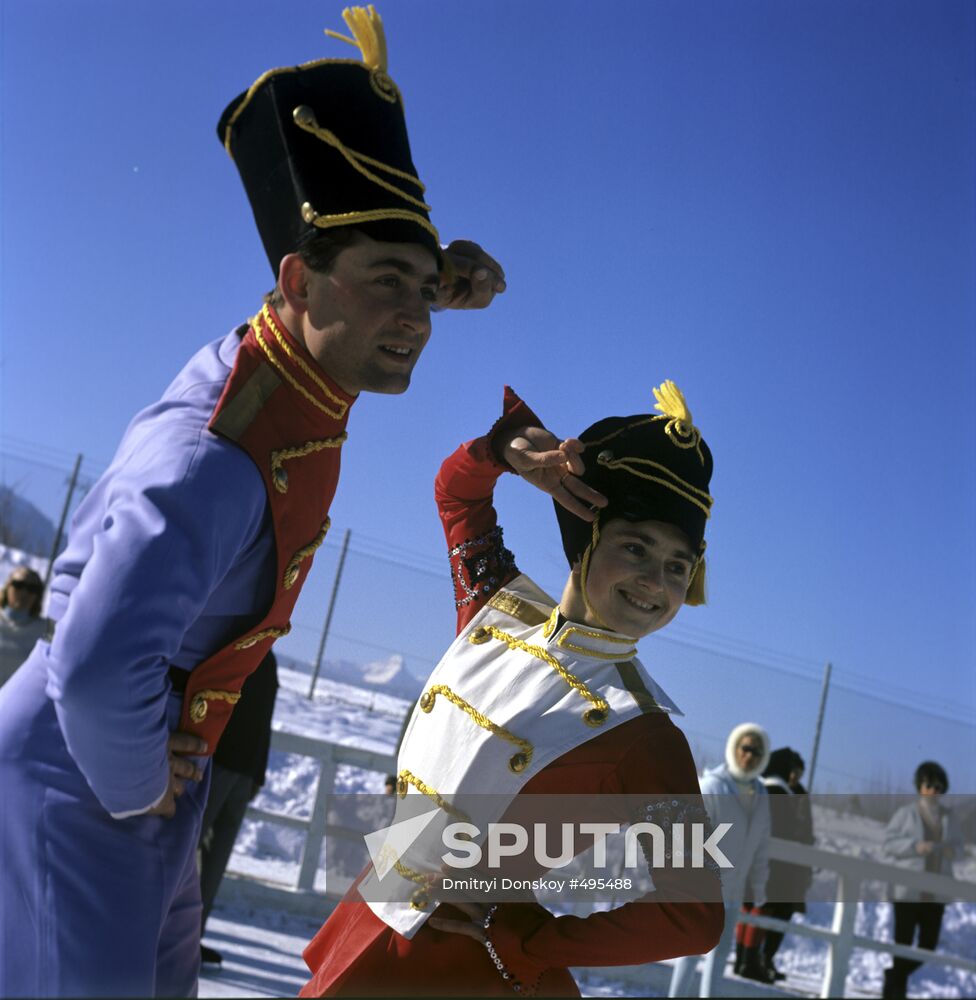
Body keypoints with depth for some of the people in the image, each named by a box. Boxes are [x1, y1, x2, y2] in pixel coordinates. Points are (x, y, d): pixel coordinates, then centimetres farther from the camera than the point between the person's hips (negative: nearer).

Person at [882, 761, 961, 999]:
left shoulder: (948, 816, 8)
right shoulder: (906, 813, -5)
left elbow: (958, 844, 17)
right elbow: (889, 843, -6)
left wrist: (953, 849, -6)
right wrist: (915, 846, -20)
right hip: (908, 889, -4)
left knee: (929, 944, 8)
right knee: (903, 941, -3)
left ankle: (896, 976, 29)